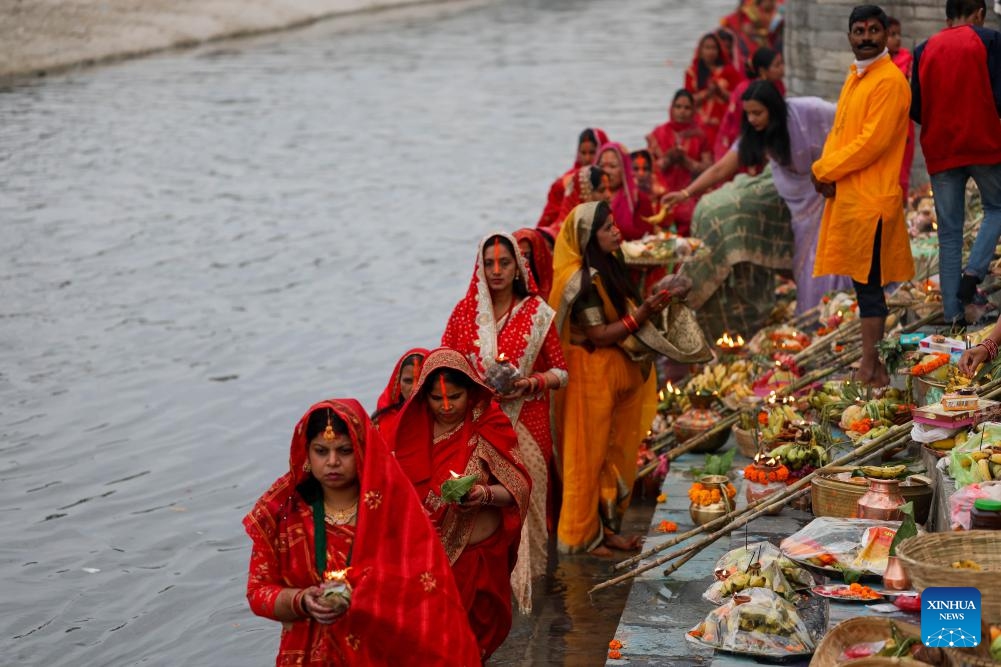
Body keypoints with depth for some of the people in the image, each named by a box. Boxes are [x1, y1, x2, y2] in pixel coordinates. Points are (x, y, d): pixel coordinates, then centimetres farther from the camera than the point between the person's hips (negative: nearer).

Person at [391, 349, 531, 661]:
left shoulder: (490, 426, -9)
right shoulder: (414, 427, 1)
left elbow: (518, 488, -10)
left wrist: (486, 495, -29)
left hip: (477, 553, -2)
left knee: (474, 635, 6)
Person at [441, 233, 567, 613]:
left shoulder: (538, 314, 3)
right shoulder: (465, 312, 6)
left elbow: (561, 372, 6)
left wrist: (530, 382, -14)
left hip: (525, 422, -1)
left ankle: (519, 581, 6)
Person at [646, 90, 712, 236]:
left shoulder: (699, 136, 9)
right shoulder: (659, 133, 8)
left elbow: (708, 168, 1)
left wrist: (684, 160, -13)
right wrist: (669, 158, -16)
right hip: (664, 194, -1)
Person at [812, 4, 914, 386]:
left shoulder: (890, 81, -13)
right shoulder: (855, 78, 17)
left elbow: (872, 143, -19)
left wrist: (824, 170, -10)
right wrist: (827, 172, -2)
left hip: (871, 200, -9)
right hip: (846, 196, 9)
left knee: (868, 283, -5)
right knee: (862, 282, 12)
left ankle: (870, 371, -1)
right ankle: (873, 365, 19)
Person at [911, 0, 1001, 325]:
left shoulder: (924, 50, 7)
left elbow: (915, 109, 6)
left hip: (940, 151, 3)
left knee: (949, 232, 7)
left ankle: (953, 312, 2)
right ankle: (973, 271, -4)